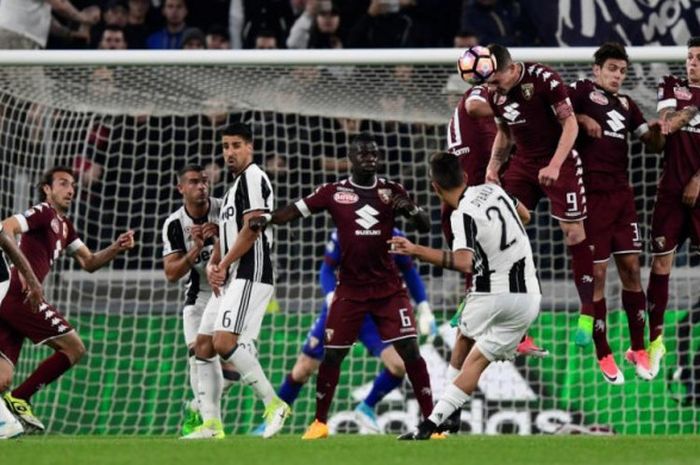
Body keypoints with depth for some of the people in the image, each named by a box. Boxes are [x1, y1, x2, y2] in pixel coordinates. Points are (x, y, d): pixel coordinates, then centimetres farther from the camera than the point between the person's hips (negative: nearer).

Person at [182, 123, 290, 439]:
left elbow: (252, 229, -17)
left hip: (250, 275, -11)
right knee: (203, 346, 7)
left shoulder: (253, 178, -8)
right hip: (232, 279, 11)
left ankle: (273, 403, -14)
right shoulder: (235, 186, 23)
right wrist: (212, 265, 7)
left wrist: (224, 265, -9)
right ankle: (211, 424, 6)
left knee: (224, 342, -22)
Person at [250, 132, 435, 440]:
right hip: (350, 289, 0)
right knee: (332, 354, 1)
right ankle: (320, 422, 17)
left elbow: (425, 227, 3)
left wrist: (411, 209, -18)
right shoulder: (334, 192, -1)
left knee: (410, 350, -8)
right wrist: (267, 219, -23)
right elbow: (296, 210, -4)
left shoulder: (391, 191, 2)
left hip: (388, 287, 0)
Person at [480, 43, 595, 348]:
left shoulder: (543, 79, -19)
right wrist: (493, 166, 2)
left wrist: (554, 166, -24)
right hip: (523, 163, 5)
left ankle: (587, 314, 1)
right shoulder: (495, 93, 0)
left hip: (559, 162, -5)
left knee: (573, 232, -5)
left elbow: (570, 124, -17)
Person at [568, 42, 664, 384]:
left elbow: (653, 144, 16)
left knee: (630, 267, 4)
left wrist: (658, 130, -4)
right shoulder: (582, 91, -1)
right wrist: (582, 119, -23)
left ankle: (638, 348, 12)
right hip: (591, 194, -5)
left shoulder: (626, 104, 16)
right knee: (597, 272, -2)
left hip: (621, 193, 5)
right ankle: (603, 355, 4)